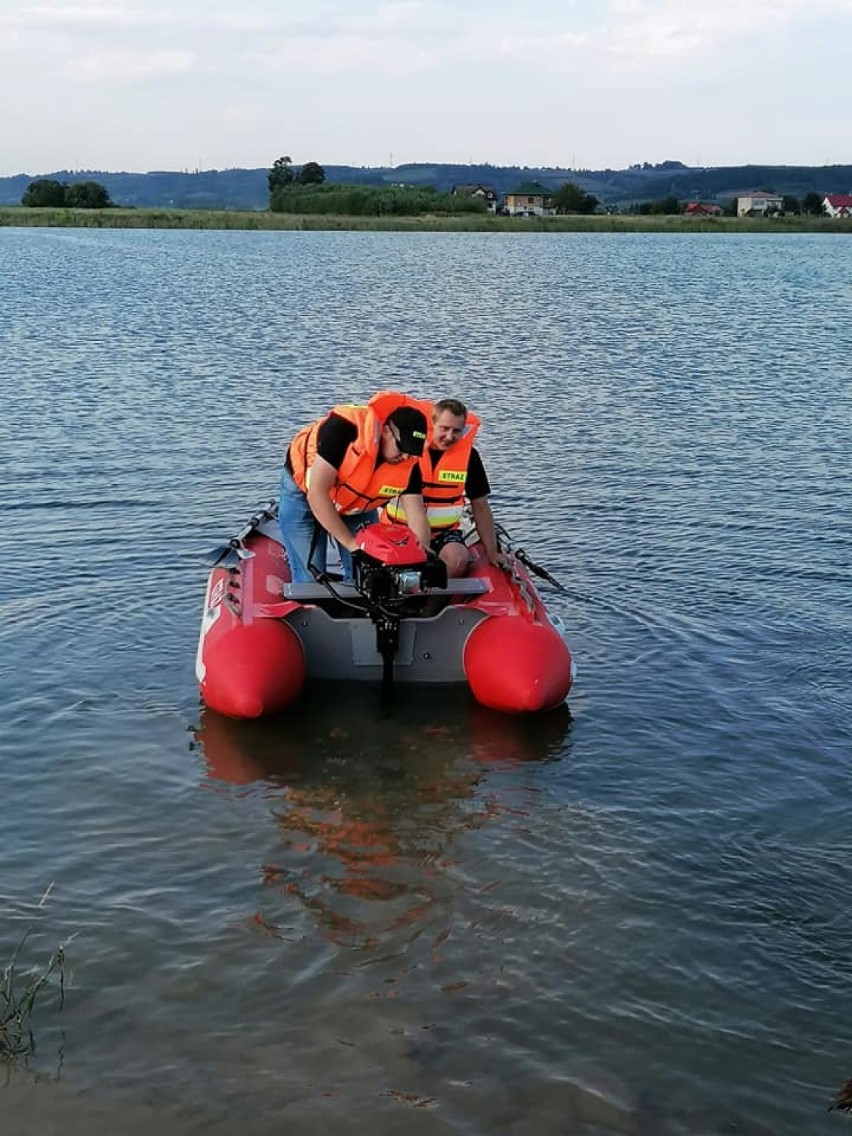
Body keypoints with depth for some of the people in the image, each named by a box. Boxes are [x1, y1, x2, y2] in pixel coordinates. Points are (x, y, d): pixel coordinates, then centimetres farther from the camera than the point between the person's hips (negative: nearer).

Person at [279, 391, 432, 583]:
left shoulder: (409, 461, -21)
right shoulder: (344, 428, -36)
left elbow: (417, 515, -18)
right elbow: (316, 493, -34)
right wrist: (352, 544, -33)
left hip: (359, 506, 5)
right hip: (303, 493, -4)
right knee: (310, 580, -11)